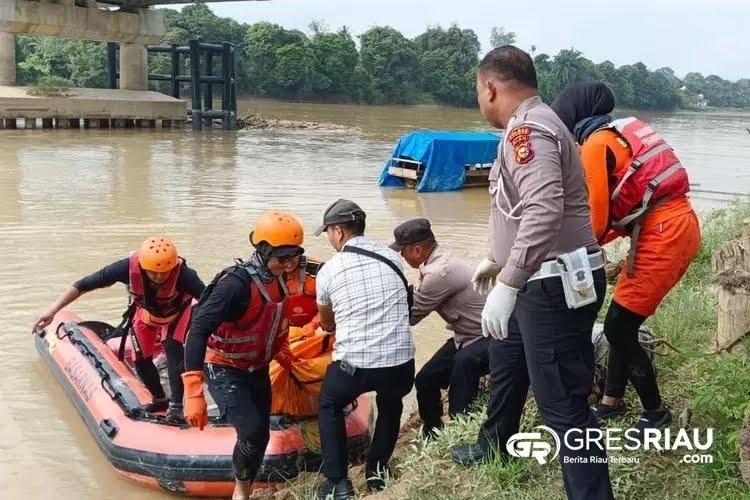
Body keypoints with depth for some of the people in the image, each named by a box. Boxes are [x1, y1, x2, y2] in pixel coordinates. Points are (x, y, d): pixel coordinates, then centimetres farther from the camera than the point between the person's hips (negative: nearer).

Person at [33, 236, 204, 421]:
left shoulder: (182, 273, -43)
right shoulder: (129, 267, -38)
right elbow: (83, 285, -32)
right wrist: (52, 311, -35)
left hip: (176, 312, -3)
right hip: (145, 312, 3)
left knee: (172, 345, -27)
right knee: (142, 360, 0)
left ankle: (176, 405, -20)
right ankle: (160, 400, 26)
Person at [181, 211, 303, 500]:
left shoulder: (278, 280, -2)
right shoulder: (237, 283, -28)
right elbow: (198, 331, -33)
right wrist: (194, 393, -38)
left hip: (257, 370, 8)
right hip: (224, 371, -8)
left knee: (260, 436, 10)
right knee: (252, 432, -20)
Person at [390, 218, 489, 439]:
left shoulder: (441, 272, -28)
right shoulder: (439, 259, 2)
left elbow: (410, 315, -19)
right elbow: (414, 298, 11)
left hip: (489, 338, -10)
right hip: (467, 337, 10)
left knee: (464, 361, -38)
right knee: (425, 380, 9)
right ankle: (431, 436, 29)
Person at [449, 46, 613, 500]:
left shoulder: (527, 127, -18)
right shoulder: (531, 124, 17)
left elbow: (544, 210, -33)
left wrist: (506, 284, -32)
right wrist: (499, 261, 35)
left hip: (555, 284, -11)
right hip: (540, 278, 11)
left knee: (563, 402, -9)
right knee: (506, 364, 27)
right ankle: (494, 448, 48)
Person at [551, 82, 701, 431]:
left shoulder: (595, 144, -9)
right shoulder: (621, 132, 20)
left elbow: (598, 216, -11)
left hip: (662, 236, -10)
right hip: (676, 227, 10)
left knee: (618, 328, -2)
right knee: (623, 324, 17)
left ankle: (656, 411, 12)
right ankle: (612, 401, 29)